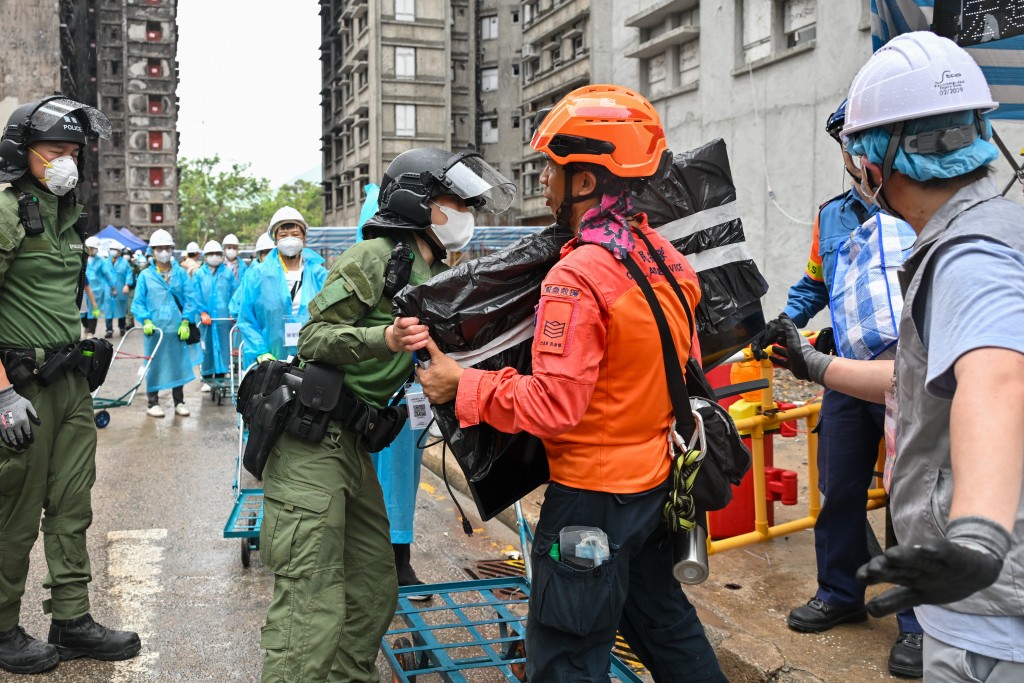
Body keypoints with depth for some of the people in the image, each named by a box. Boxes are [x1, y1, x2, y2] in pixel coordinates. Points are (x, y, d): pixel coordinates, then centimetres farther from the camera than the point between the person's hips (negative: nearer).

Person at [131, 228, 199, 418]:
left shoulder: (181, 273, 4)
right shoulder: (145, 275, 2)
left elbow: (190, 299, 2)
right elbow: (138, 302, 3)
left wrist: (185, 322, -6)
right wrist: (146, 320, -11)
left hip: (177, 328, 1)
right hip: (154, 328, -1)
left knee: (179, 363, 8)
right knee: (154, 365, 5)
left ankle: (179, 402, 21)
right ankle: (153, 403, 17)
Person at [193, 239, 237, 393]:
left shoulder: (228, 273, 5)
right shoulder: (199, 274, 4)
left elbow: (234, 293, 5)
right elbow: (196, 295, 0)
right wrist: (202, 312, -10)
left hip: (224, 317, 0)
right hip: (206, 317, 0)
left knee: (223, 347, 3)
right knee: (207, 348, 4)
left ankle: (221, 376, 13)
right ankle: (207, 379, 12)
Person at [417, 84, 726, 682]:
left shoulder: (578, 276, -23)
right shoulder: (666, 256, 2)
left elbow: (553, 403, -26)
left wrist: (462, 386, -16)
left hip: (593, 493, -8)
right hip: (657, 479, 9)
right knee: (660, 617, 27)